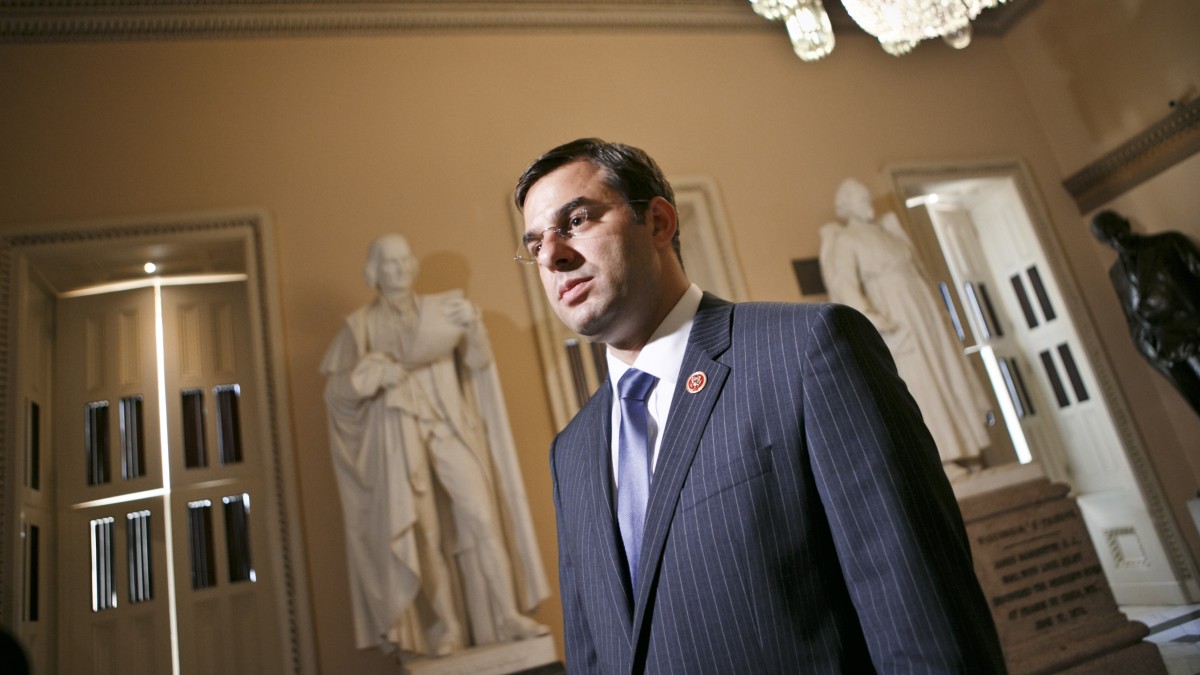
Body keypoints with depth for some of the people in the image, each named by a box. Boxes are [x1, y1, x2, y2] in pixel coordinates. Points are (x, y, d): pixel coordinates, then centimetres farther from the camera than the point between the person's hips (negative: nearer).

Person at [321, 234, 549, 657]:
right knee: (423, 532, -4)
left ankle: (506, 617, -3)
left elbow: (478, 363, 2)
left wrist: (472, 326, -17)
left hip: (449, 426, 1)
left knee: (481, 516, -9)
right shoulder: (361, 326, 7)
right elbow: (334, 391, 4)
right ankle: (447, 631, 4)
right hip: (400, 434, -1)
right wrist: (373, 375, -14)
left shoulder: (441, 309, 11)